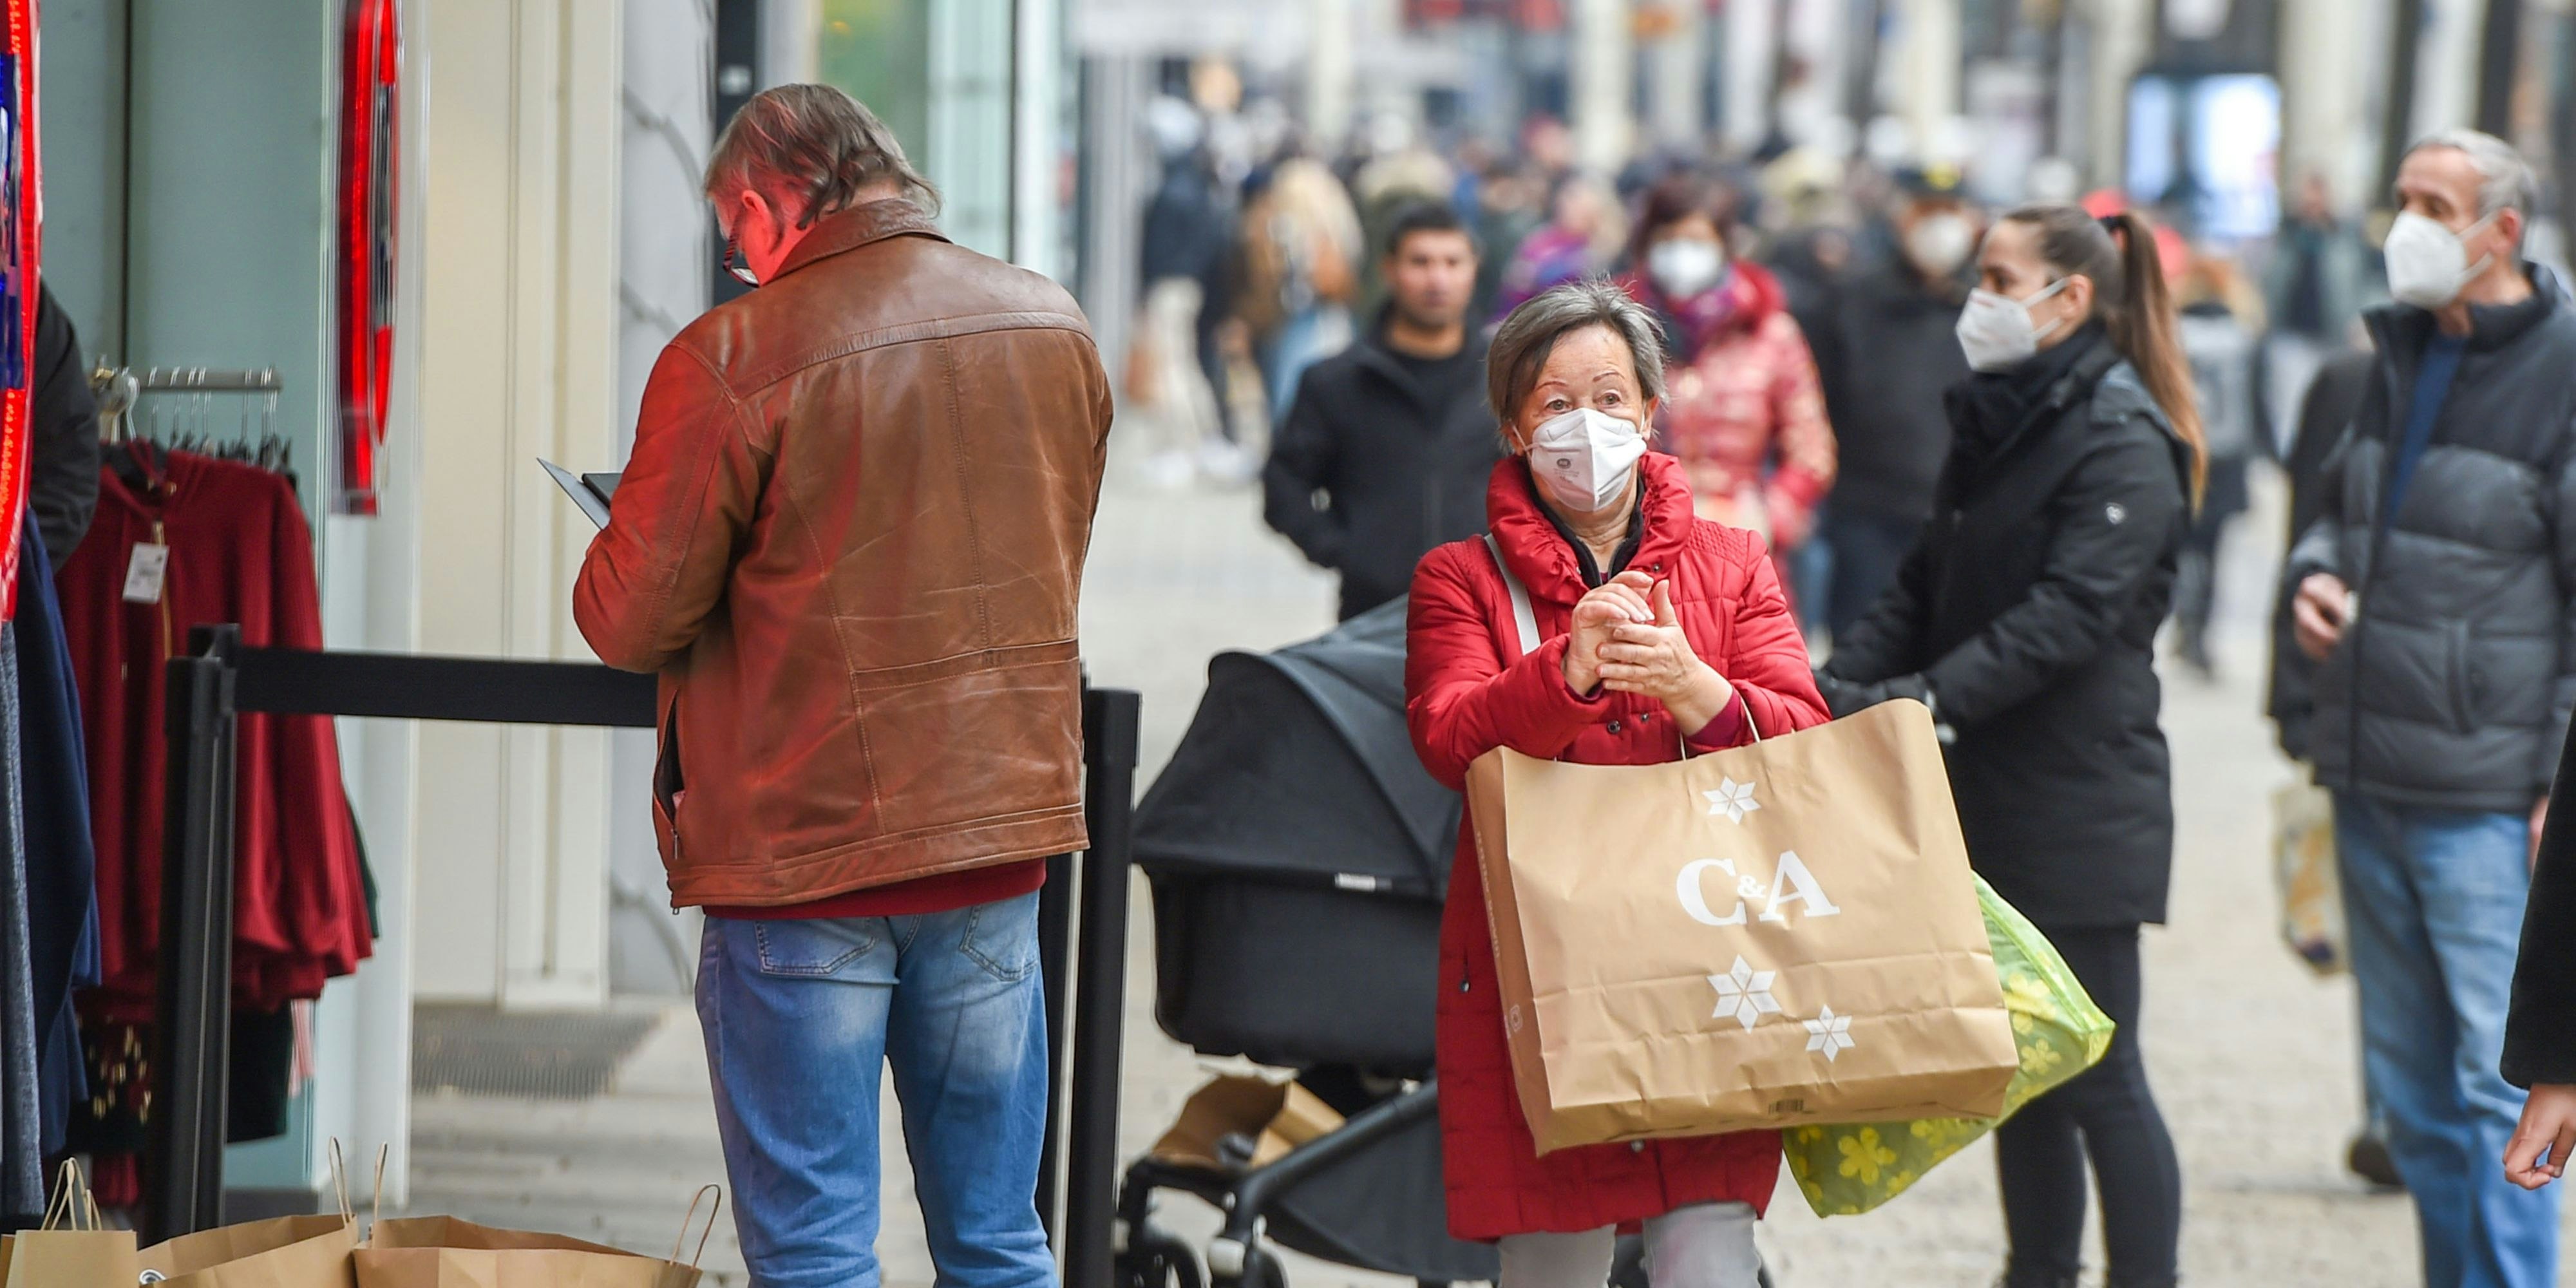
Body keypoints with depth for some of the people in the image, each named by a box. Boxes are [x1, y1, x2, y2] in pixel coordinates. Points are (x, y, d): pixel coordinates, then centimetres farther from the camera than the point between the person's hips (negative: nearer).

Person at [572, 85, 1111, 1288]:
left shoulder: (732, 360, -14)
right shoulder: (1055, 327, 5)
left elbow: (632, 620, -10)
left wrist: (613, 551, 11)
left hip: (803, 851, -5)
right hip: (1000, 838, 5)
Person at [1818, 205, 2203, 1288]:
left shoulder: (2124, 443, -13)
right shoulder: (1996, 425, 14)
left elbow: (2067, 614, -23)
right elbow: (1927, 588, 12)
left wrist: (1930, 697, -31)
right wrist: (1841, 682, -4)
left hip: (2080, 811, -9)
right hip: (1988, 798, 9)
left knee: (2096, 1078, -4)